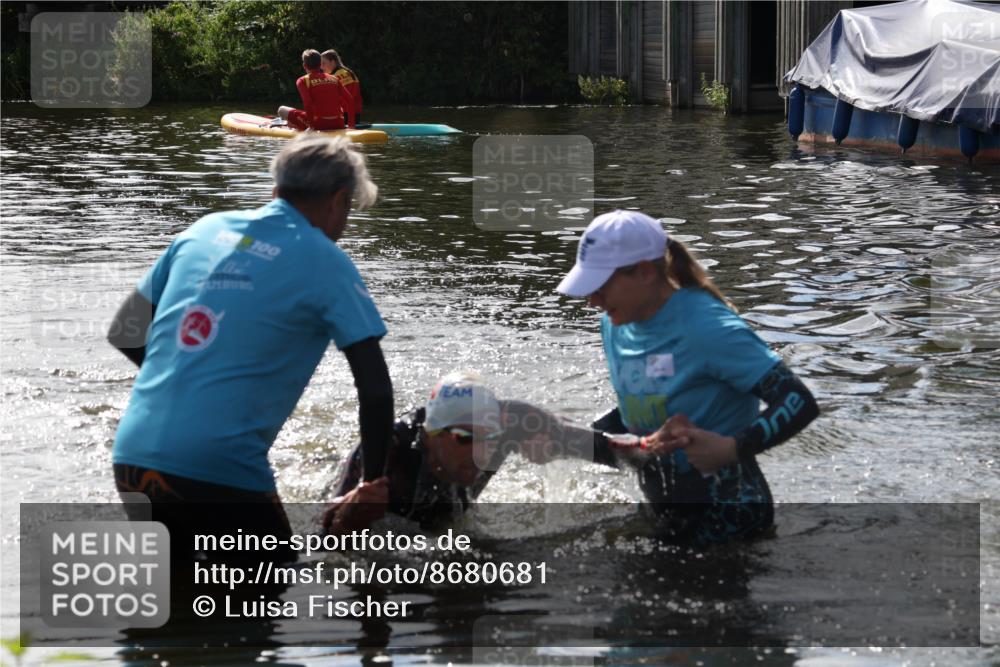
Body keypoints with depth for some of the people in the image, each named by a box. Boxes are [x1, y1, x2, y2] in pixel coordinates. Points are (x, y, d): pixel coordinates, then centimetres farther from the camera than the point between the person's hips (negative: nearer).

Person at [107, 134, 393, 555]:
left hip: (131, 457, 6)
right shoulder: (324, 261, 0)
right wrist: (374, 489, 6)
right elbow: (375, 390, -4)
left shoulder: (205, 230, 15)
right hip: (220, 471, -6)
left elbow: (123, 335, 18)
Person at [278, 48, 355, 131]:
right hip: (338, 126, 4)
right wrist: (351, 124, 11)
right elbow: (349, 100, 6)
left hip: (319, 124, -3)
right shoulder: (334, 79, 14)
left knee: (282, 110, 10)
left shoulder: (303, 81, 3)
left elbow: (308, 103, -13)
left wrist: (311, 125, -9)